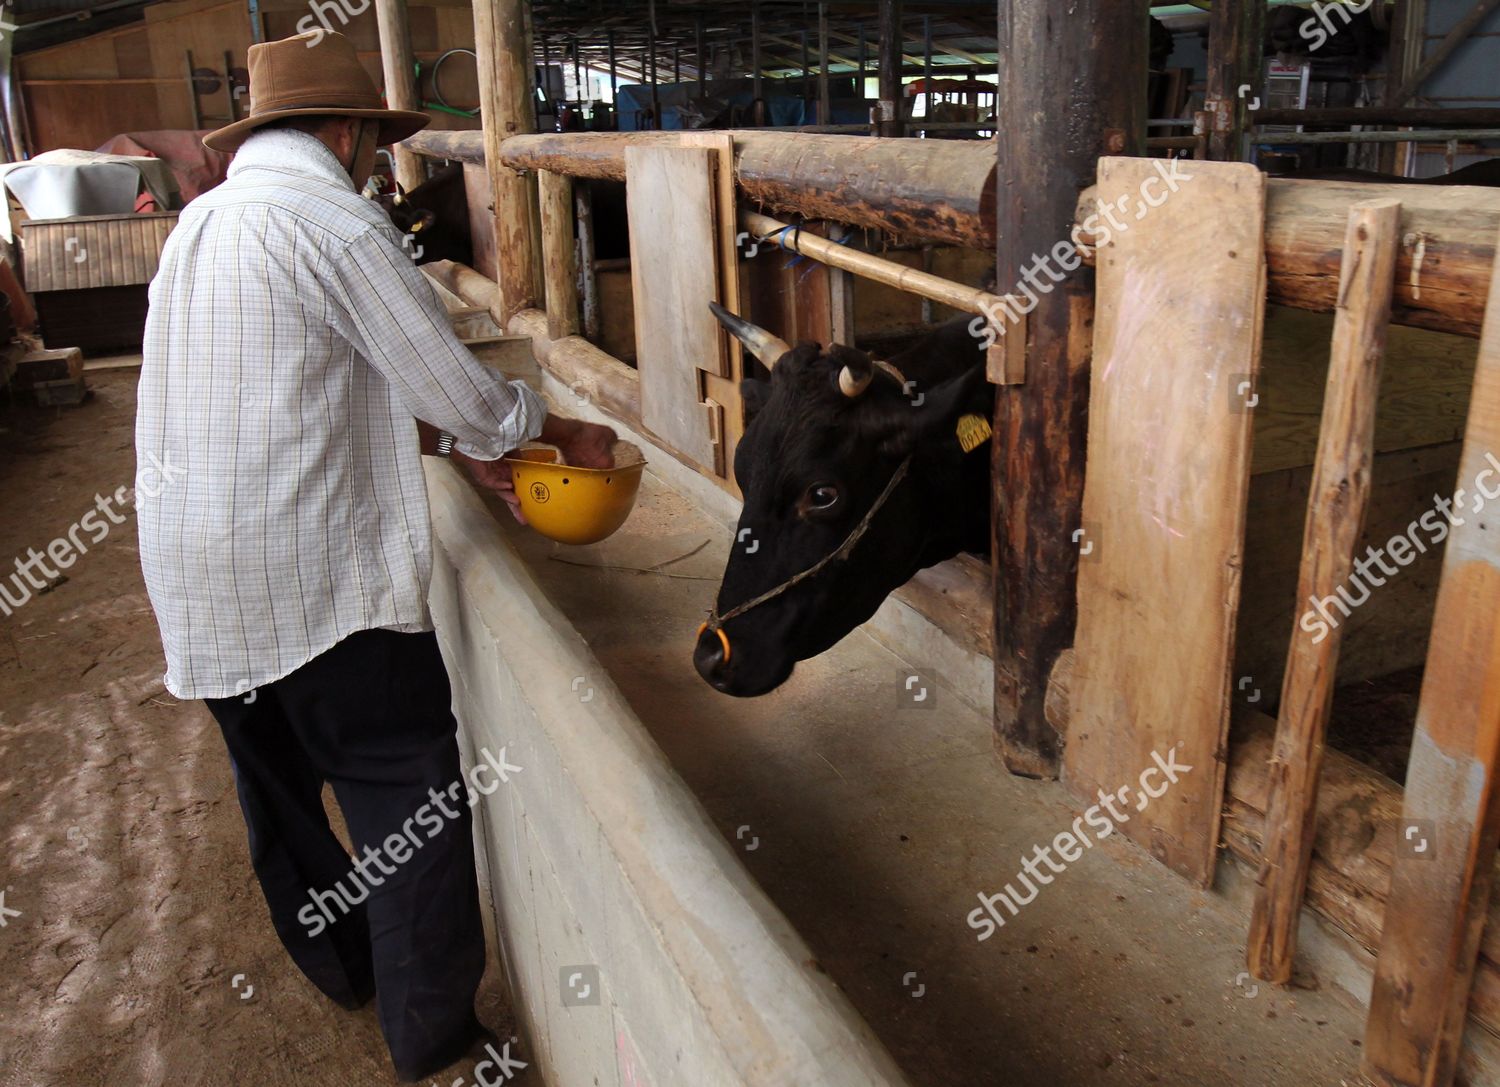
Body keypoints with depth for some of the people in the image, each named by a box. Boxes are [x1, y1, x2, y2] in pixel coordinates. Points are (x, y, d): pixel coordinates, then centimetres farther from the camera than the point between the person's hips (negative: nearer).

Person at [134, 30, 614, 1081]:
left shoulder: (201, 223, 14)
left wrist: (450, 444, 18)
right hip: (318, 574, -9)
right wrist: (565, 431, 8)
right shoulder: (335, 220, -12)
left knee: (280, 782, 21)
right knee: (412, 793, 2)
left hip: (194, 572, 9)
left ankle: (341, 965, 41)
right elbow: (461, 389, -10)